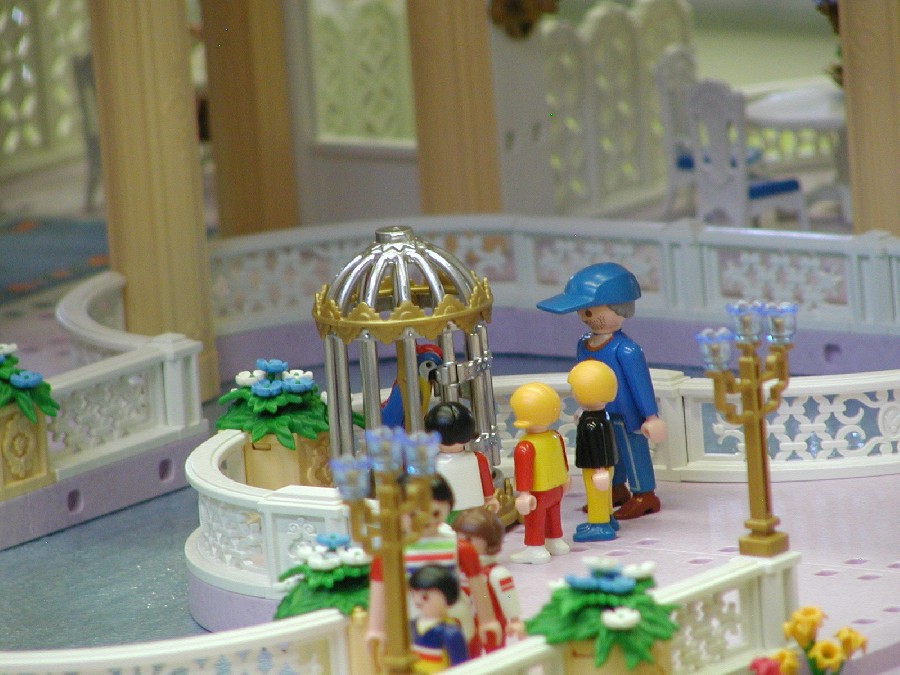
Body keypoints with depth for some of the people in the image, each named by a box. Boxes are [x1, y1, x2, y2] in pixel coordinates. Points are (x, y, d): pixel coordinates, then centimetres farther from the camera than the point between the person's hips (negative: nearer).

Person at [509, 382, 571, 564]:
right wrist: (564, 477, 29)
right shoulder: (555, 437, -2)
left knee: (535, 522, 5)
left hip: (538, 493, -8)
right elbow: (563, 460, 13)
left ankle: (535, 548, 10)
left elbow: (524, 471, -26)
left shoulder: (525, 447, -26)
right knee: (553, 517, 24)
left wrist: (523, 493, -23)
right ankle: (556, 541, 39)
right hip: (556, 488, 8)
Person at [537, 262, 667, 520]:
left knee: (633, 450, 4)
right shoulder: (584, 345, 0)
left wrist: (651, 415, -17)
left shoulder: (625, 350, -25)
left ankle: (645, 494, 17)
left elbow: (641, 382, -19)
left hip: (625, 416, -8)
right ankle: (617, 489, 40)